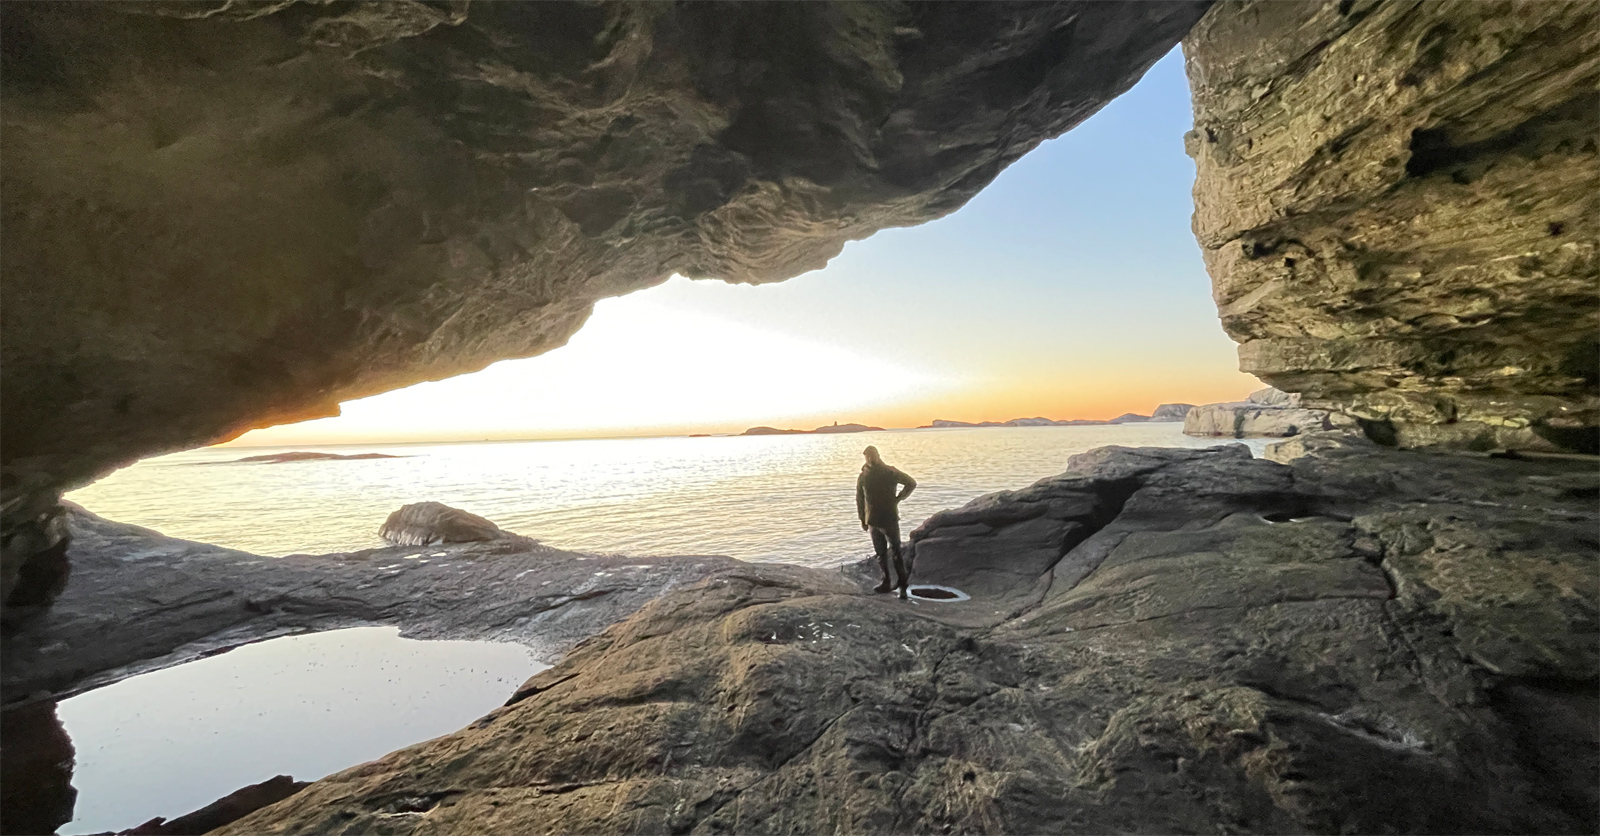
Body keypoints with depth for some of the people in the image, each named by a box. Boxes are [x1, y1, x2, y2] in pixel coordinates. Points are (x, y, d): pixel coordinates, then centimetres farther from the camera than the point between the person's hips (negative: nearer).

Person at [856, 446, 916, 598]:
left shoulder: (891, 472, -5)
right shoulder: (863, 477, 4)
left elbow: (912, 483, 3)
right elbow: (860, 499, 11)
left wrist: (898, 498, -4)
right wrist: (863, 520, 9)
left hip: (890, 519, -3)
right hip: (873, 521, 4)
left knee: (896, 553, -4)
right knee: (881, 554, 11)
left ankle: (903, 584, 1)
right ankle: (886, 582, 20)